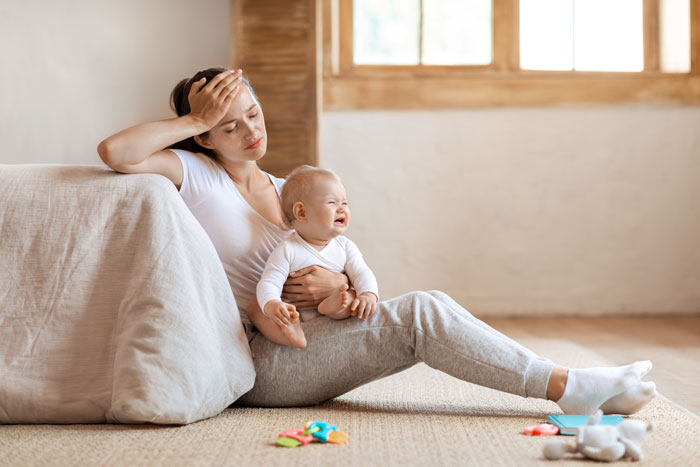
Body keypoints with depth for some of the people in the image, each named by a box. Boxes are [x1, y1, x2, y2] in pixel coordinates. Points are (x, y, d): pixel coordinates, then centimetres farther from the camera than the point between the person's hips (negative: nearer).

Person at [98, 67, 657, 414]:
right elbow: (115, 151, -25)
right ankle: (571, 389, -22)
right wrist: (197, 119, -16)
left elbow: (340, 262, 16)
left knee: (430, 308, -15)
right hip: (256, 360, -7)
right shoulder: (194, 175, -6)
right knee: (422, 314, -22)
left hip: (297, 344, 7)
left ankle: (570, 383, -18)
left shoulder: (285, 191, 14)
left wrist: (336, 282, -8)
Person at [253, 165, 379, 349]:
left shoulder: (344, 246, 5)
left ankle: (332, 306, -46)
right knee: (255, 308, -24)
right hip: (296, 317, -2)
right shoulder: (286, 250, -8)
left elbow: (361, 273, -4)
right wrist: (272, 305, -39)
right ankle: (292, 335, -49)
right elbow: (269, 283, -16)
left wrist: (369, 294, -27)